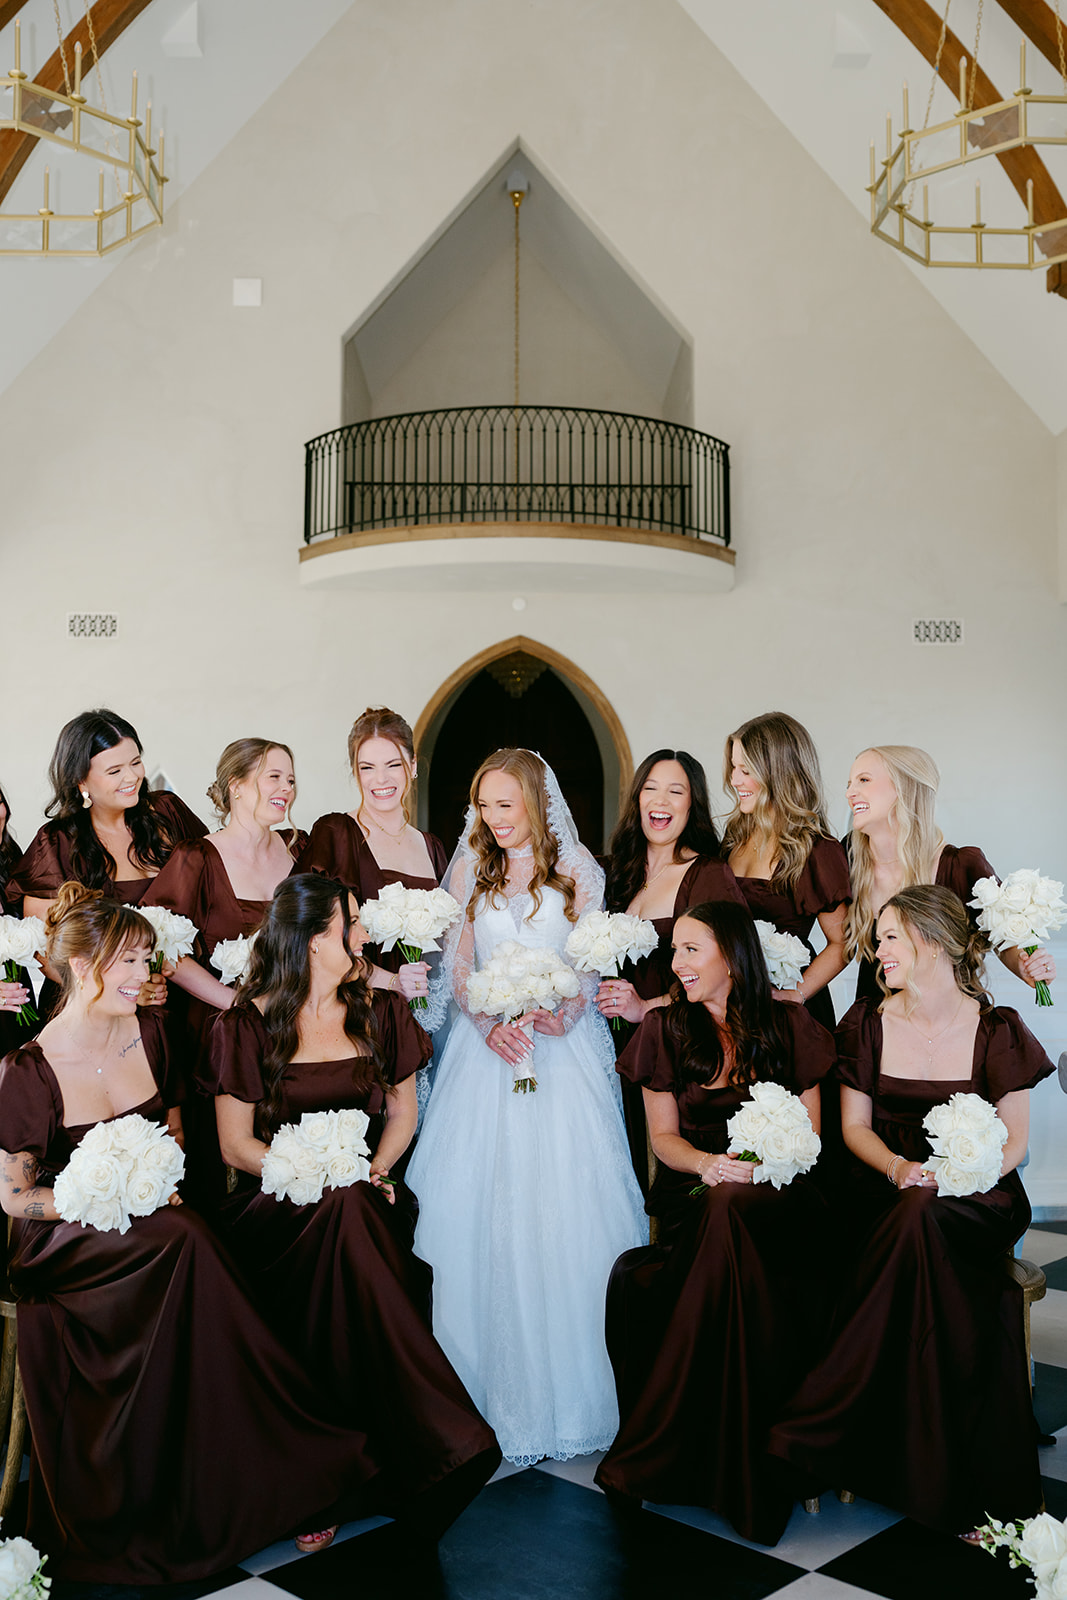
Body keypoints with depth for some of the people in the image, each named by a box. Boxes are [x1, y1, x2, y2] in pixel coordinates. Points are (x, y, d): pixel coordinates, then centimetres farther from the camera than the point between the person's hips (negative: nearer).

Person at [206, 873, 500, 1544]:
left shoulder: (381, 1011, 11)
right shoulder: (247, 1025, 1)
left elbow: (402, 1113, 16)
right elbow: (236, 1143, 1)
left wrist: (374, 1170, -5)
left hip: (364, 1197, 2)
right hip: (277, 1204, -2)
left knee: (350, 1213, -34)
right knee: (343, 1216, -35)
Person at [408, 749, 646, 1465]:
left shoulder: (579, 872, 4)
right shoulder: (469, 868, 8)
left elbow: (593, 969, 3)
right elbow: (457, 968, 6)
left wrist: (562, 1013, -17)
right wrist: (490, 1022, -12)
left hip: (563, 1048, -1)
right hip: (487, 1044, 2)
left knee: (566, 1204, -5)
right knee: (478, 1204, -3)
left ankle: (566, 1388, 7)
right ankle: (490, 1385, 8)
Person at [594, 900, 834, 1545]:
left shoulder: (789, 1025, 8)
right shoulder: (665, 1028, 11)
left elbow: (810, 1128, 7)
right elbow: (664, 1136, 8)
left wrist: (760, 1161, -13)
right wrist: (708, 1163, -13)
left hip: (777, 1195, -1)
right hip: (694, 1195, 1)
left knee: (729, 1215, -35)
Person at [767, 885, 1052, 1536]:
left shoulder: (997, 1030, 0)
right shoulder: (869, 1023, 7)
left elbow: (1015, 1138, 1)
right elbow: (855, 1125, 8)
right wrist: (898, 1167, -13)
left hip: (977, 1196, -1)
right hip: (889, 1190, 2)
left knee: (925, 1216, -37)